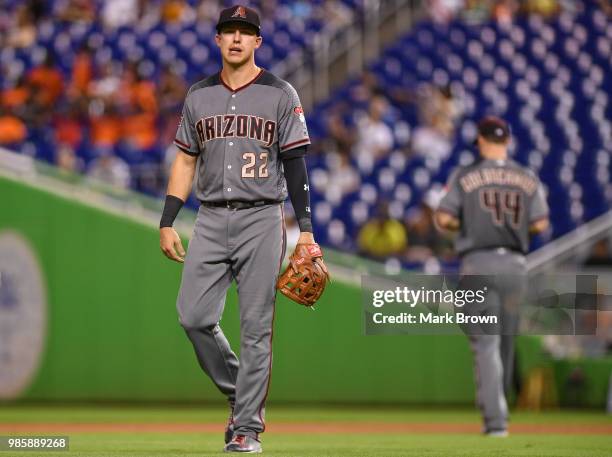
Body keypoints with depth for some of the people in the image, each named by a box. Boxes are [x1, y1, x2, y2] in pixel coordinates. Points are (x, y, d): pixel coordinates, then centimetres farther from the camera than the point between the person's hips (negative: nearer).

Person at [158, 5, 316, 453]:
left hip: (261, 219, -4)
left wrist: (306, 228, -7)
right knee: (194, 316, -5)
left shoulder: (280, 94, 1)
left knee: (256, 327, -4)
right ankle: (239, 393, 17)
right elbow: (185, 162, 15)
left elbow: (295, 164, -1)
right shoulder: (199, 95, 12)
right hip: (212, 219, 4)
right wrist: (167, 222, 8)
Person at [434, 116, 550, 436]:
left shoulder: (465, 176, 0)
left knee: (486, 341, -6)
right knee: (506, 339, 15)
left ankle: (496, 419, -16)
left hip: (478, 263, -3)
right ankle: (496, 407, 24)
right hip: (515, 264, 3)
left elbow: (443, 219, -6)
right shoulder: (528, 179, 7)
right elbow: (540, 224, 2)